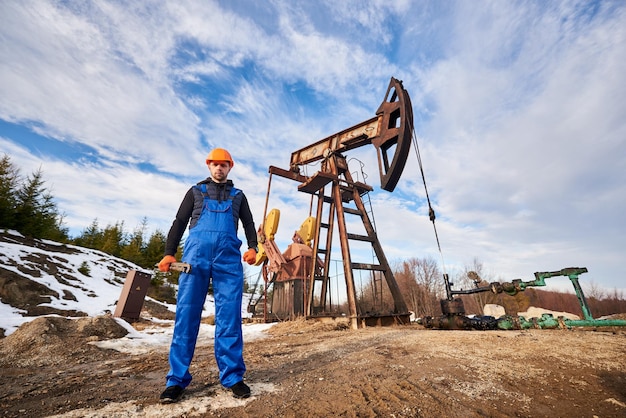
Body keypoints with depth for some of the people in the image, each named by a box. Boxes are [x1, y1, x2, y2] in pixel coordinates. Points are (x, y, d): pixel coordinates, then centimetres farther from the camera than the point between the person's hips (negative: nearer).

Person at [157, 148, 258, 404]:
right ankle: (177, 379, 8)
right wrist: (169, 252, 2)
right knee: (186, 314, -2)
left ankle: (232, 376, 4)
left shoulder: (238, 195, 22)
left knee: (229, 317, -3)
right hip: (196, 254, 1)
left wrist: (253, 247, -4)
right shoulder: (196, 191, 22)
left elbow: (249, 224, 16)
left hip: (229, 258, 0)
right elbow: (179, 222, 16)